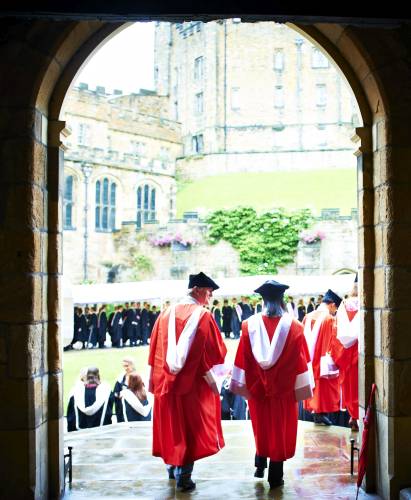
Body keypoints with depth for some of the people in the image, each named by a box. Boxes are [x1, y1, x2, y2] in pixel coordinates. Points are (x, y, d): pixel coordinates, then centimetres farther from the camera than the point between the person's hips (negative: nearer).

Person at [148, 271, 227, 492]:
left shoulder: (166, 314, 4)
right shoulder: (203, 316, -11)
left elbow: (155, 348, 8)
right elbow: (213, 352, -10)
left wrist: (153, 379, 13)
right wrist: (214, 382, -2)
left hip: (166, 381, 5)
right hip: (193, 383, -5)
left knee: (171, 424, 18)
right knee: (190, 428, 4)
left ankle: (172, 465, 31)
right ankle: (183, 474, 5)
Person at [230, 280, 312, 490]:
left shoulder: (250, 325, -6)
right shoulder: (294, 326, -9)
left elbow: (242, 358, -3)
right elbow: (300, 360, -7)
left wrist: (242, 384, 5)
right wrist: (302, 387, 0)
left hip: (257, 387, 2)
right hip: (284, 388, -1)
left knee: (261, 427, 22)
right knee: (280, 430, 8)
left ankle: (260, 464, 25)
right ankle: (275, 476, 14)